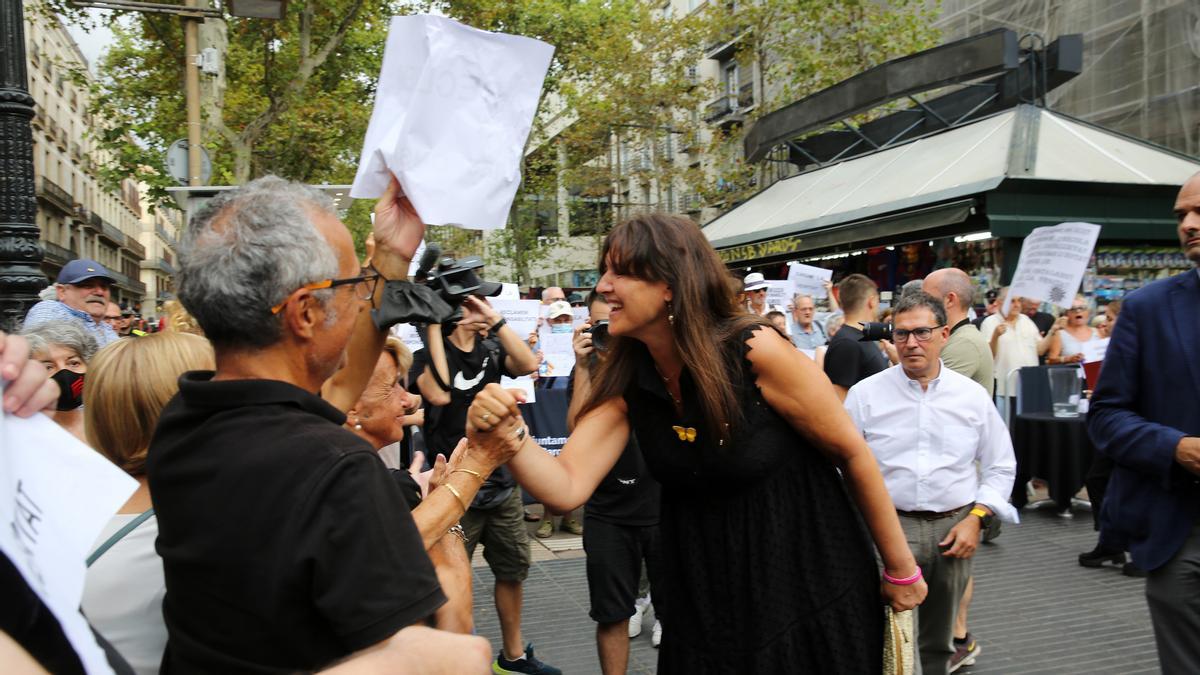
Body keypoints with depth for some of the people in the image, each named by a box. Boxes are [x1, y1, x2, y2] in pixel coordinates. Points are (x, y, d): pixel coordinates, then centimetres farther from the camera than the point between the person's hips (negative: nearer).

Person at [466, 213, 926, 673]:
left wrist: (901, 569, -6)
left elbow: (852, 452, -13)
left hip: (810, 583, -4)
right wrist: (505, 433, -32)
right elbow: (567, 488, -12)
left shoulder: (754, 349, -22)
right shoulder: (625, 381, -7)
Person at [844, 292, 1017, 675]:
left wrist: (976, 518, -1)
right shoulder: (865, 394, -2)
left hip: (955, 528, 3)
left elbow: (1000, 466, 11)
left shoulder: (972, 395, 5)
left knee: (939, 640, 15)